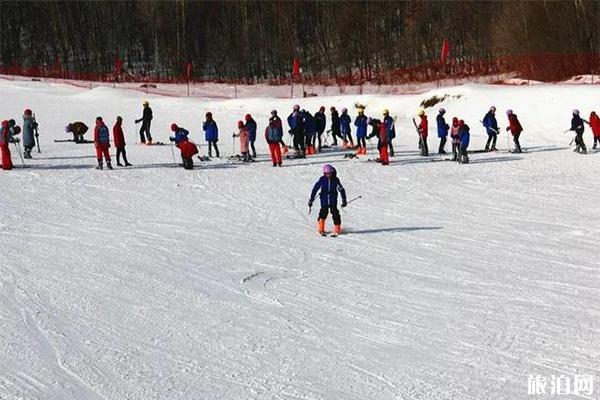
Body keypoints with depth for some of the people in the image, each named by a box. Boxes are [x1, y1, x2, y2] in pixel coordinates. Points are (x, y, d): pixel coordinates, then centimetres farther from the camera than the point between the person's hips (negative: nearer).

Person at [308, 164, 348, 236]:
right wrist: (311, 199, -2)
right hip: (324, 200, 0)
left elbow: (341, 190, 4)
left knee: (335, 214, -6)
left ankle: (337, 229, 7)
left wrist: (344, 200, 4)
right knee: (323, 214, -2)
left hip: (333, 201, 0)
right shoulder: (322, 179, -6)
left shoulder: (335, 180, -5)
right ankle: (320, 229, 16)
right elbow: (315, 188, -1)